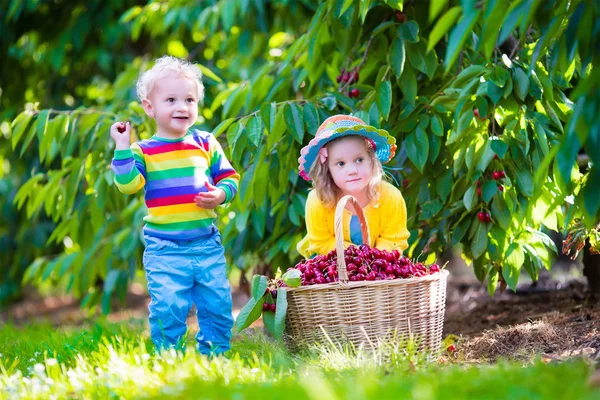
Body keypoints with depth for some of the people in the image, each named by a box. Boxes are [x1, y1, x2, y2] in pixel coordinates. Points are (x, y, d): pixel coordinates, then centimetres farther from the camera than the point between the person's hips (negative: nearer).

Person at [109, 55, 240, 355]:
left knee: (218, 304, 7)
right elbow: (128, 184, -13)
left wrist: (221, 194, -10)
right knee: (168, 308, -7)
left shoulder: (206, 144, 6)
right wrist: (122, 148, -15)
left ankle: (215, 354, 24)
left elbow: (229, 176, 10)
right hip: (164, 249, -3)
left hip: (207, 243, 3)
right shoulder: (144, 151, -1)